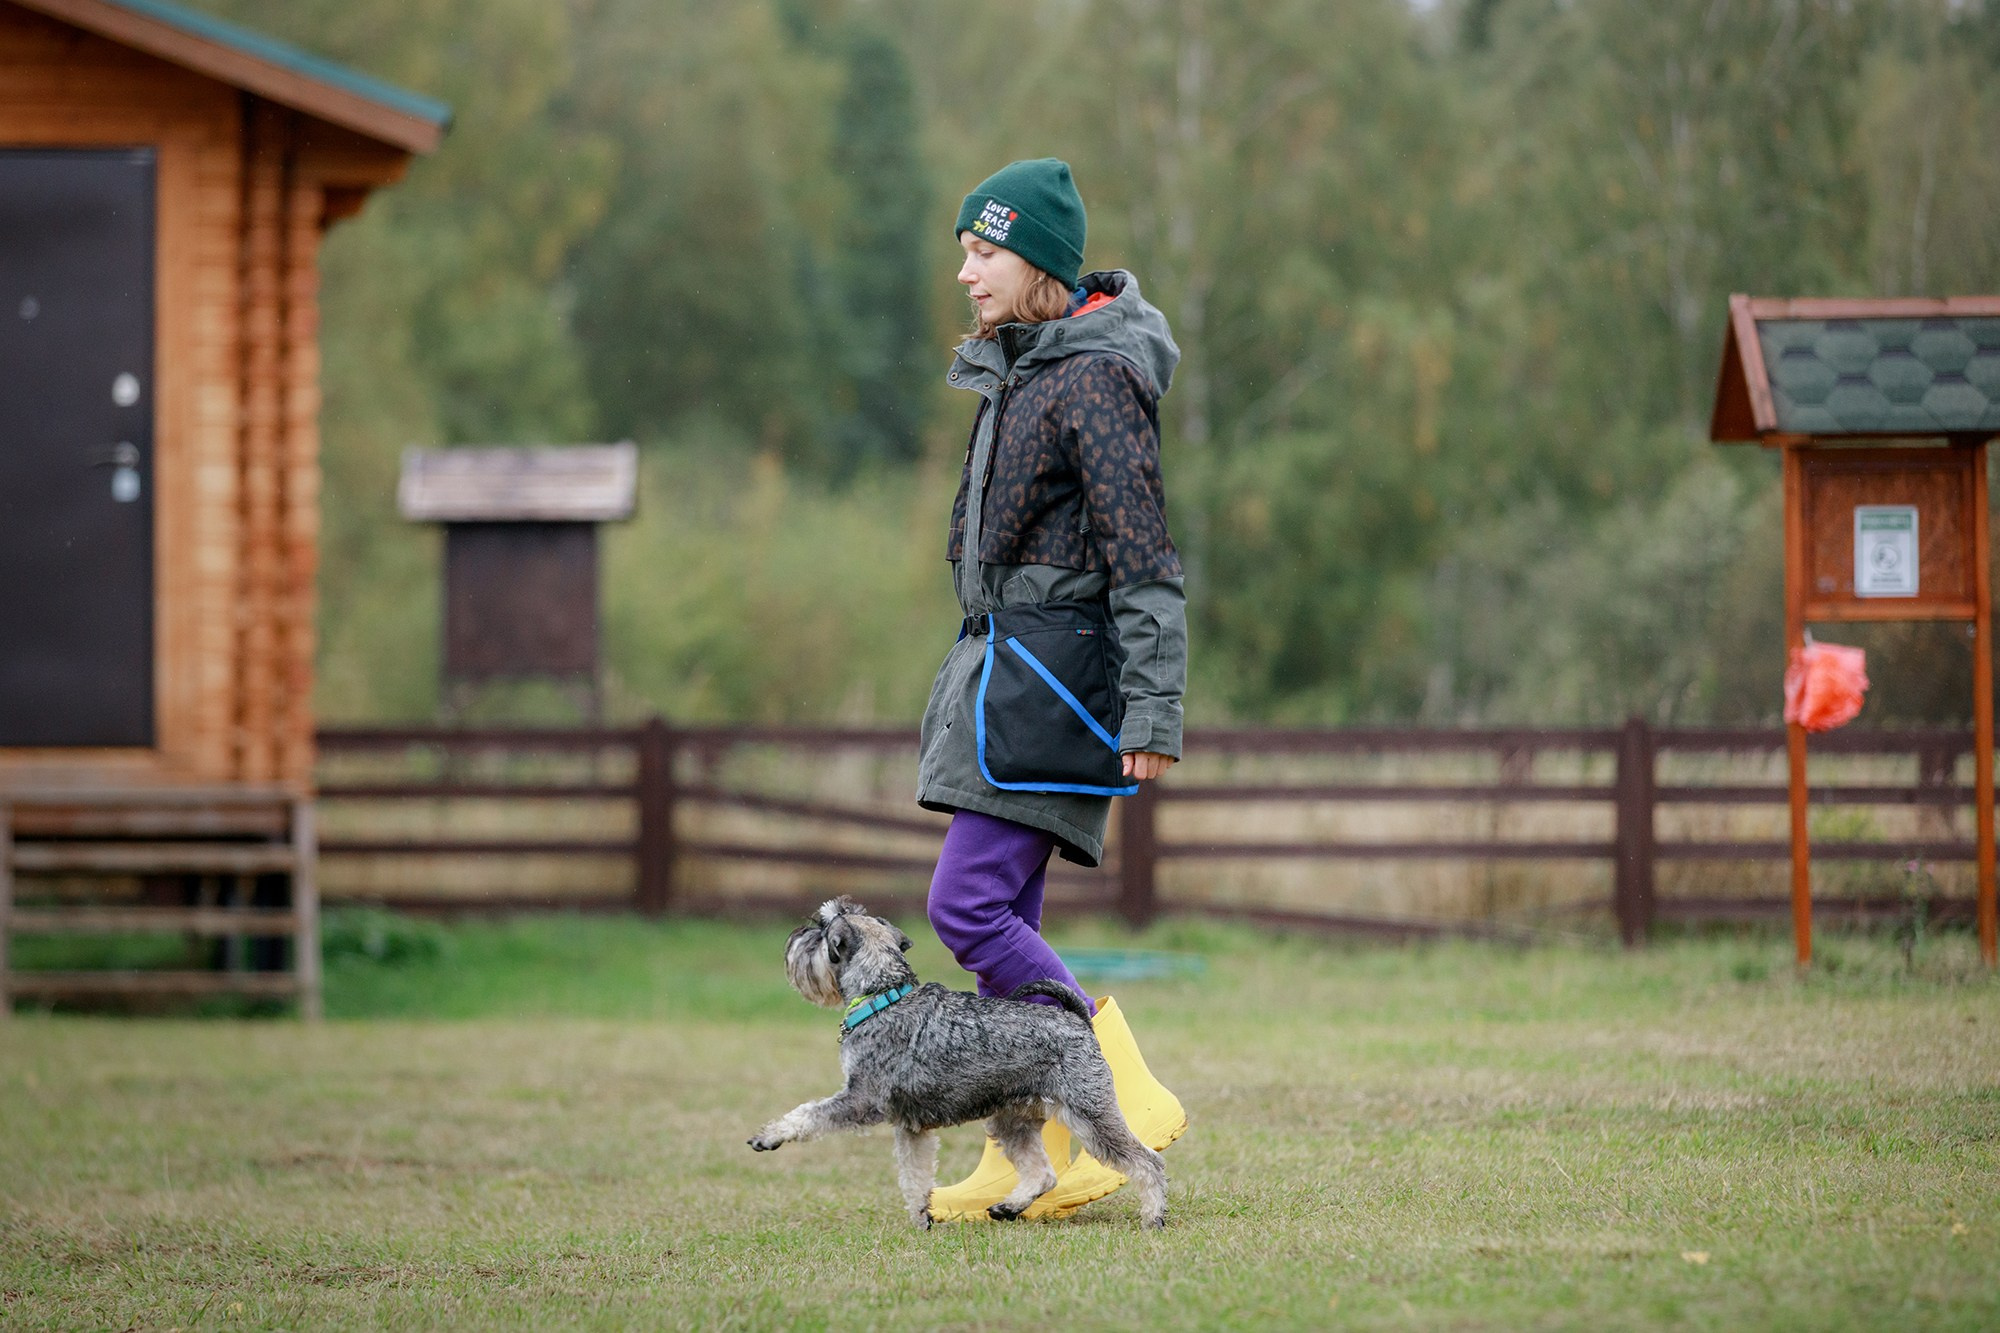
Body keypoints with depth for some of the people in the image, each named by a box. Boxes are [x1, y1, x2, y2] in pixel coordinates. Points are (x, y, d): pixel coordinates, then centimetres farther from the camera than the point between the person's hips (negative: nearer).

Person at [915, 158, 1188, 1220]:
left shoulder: (1096, 377, -13)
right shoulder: (1018, 368, 15)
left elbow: (1144, 562, -17)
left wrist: (1152, 713, -21)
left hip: (1055, 664, -10)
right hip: (1006, 657, 10)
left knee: (970, 907, -14)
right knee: (1004, 917, 8)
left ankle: (1129, 1097, -9)